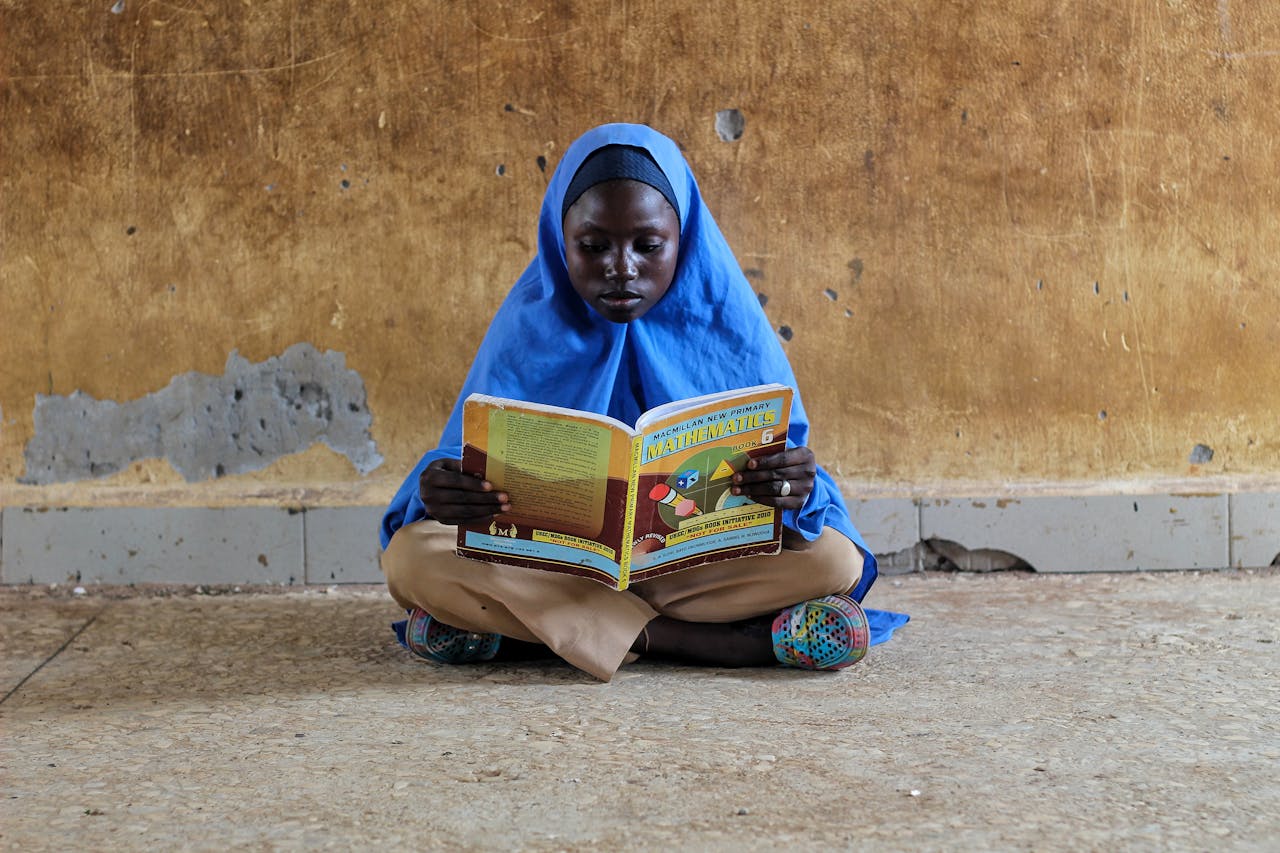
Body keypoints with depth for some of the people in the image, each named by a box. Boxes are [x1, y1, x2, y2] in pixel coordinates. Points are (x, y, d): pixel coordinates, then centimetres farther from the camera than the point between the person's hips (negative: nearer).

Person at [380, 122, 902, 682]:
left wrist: (795, 491, -33)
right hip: (551, 558, 1)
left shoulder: (729, 326, -3)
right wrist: (440, 487, -32)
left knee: (833, 560, -27)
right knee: (414, 555, -28)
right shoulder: (531, 326, -3)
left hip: (703, 562, -1)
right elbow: (473, 459, -6)